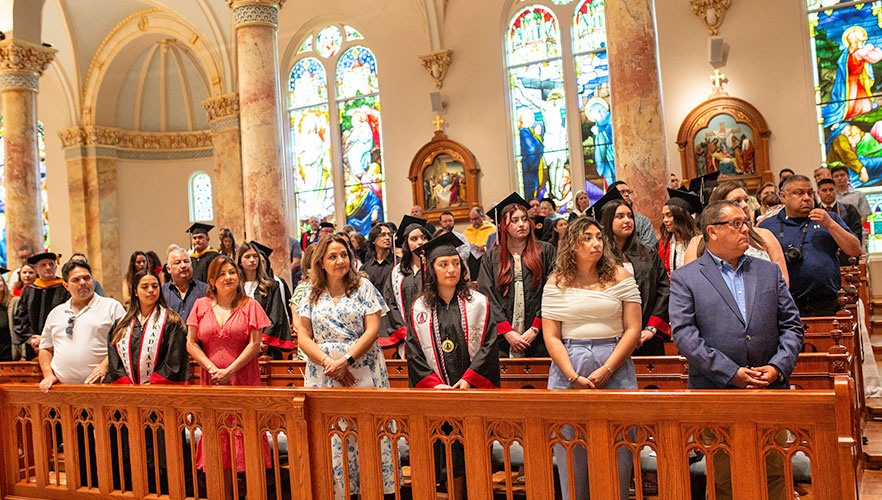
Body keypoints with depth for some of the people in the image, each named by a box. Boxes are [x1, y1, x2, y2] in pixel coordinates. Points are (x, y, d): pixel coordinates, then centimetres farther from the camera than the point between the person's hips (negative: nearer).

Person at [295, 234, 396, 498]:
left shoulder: (363, 287, 5)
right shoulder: (311, 294, 10)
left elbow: (372, 330, -3)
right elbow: (304, 337, 5)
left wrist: (346, 360, -14)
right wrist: (328, 362, -10)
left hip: (362, 370, -2)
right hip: (323, 374, 2)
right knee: (329, 436, 0)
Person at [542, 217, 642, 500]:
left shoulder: (620, 277, 5)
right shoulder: (556, 284, 5)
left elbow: (633, 330, 0)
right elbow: (551, 337, 2)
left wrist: (606, 370, -9)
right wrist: (574, 377, -9)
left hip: (615, 369, 0)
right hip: (568, 372, 0)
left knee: (617, 450, 3)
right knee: (571, 450, 4)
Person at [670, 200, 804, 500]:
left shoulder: (769, 272, 13)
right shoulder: (685, 278, -1)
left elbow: (791, 324, 11)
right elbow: (684, 334, -9)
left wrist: (778, 366, -6)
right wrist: (731, 373, -15)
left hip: (770, 389, 4)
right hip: (715, 392, -3)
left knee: (775, 474, 11)